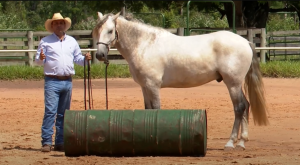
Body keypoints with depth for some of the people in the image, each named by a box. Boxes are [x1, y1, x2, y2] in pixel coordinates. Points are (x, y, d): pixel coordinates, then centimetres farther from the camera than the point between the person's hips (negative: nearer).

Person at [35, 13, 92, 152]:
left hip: (67, 81, 4)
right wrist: (40, 58, -21)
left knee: (63, 114, 8)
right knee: (50, 111, -12)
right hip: (52, 81, -4)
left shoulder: (72, 41, 13)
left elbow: (77, 58, 17)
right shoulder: (45, 41, 3)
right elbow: (38, 60, 2)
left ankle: (60, 142, 12)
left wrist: (85, 59, -3)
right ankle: (46, 142, -12)